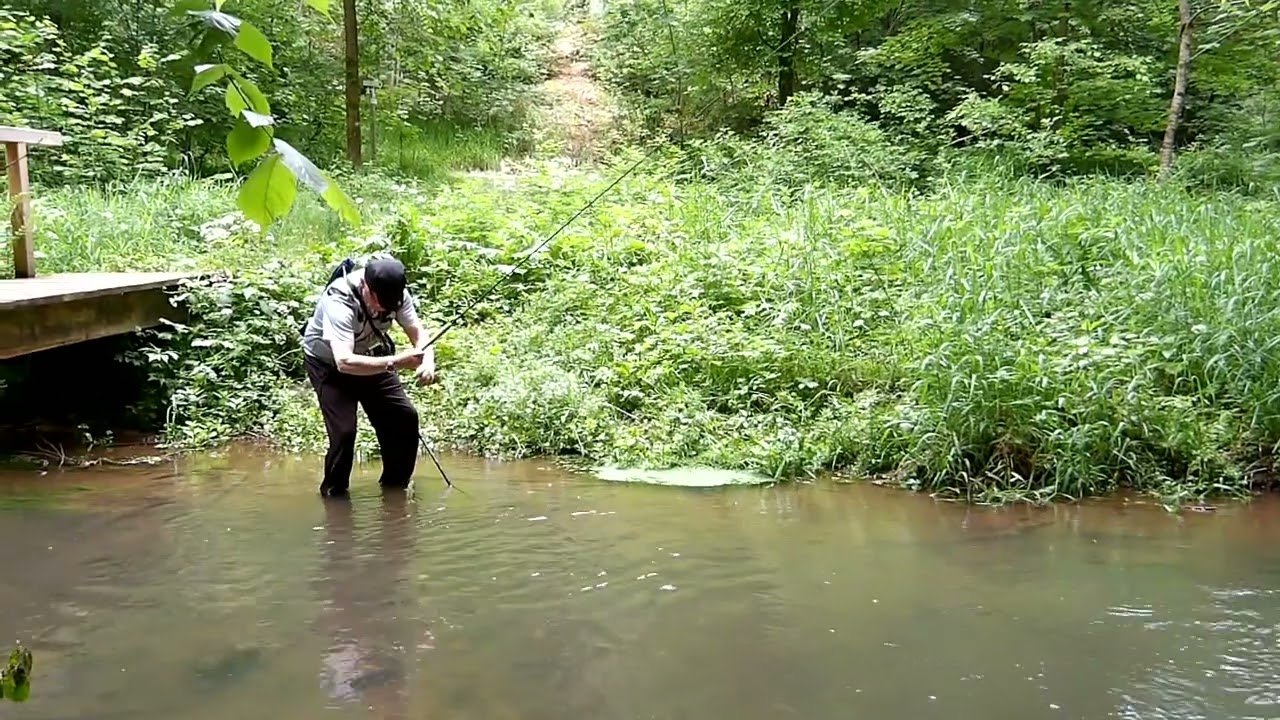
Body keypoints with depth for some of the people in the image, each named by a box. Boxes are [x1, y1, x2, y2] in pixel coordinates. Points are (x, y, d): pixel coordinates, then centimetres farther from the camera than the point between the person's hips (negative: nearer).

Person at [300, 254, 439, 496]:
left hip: (369, 356, 5)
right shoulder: (339, 301, -39)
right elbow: (344, 362, -48)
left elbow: (418, 332, -18)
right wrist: (395, 362, -54)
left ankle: (395, 484, 16)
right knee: (344, 430, -18)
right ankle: (334, 492, 5)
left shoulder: (395, 293, -22)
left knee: (405, 417, -3)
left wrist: (428, 361, -39)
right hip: (329, 362, -5)